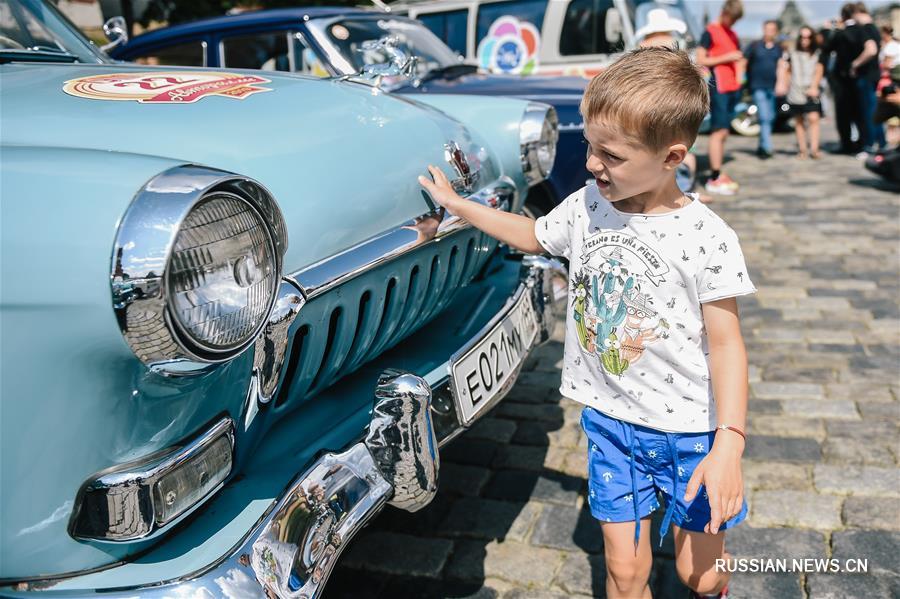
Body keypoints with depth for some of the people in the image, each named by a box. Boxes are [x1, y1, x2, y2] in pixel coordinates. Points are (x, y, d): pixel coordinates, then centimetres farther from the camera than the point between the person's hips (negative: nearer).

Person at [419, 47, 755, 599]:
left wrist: (729, 445, -21)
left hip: (690, 430, -3)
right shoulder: (585, 207, -4)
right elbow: (532, 236, 17)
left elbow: (726, 345, -14)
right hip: (610, 420, 3)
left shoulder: (707, 238, -18)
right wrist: (457, 203, 17)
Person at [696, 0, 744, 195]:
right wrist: (726, 57, -15)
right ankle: (714, 179, -11)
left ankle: (718, 173, 13)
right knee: (719, 131, -11)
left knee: (724, 132, 8)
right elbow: (701, 60, -10)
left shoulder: (733, 34, 20)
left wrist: (739, 76, 9)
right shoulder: (710, 32, -3)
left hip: (733, 88, 8)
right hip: (718, 88, -8)